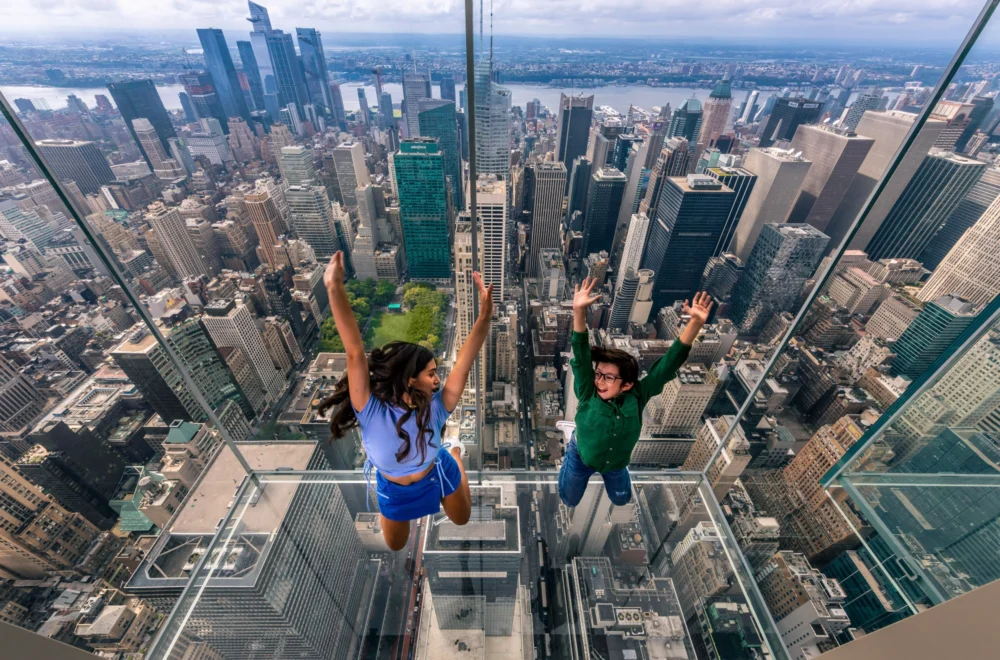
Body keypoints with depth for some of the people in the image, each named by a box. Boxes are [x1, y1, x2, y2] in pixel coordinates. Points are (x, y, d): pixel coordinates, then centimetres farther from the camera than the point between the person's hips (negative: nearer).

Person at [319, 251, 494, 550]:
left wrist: (484, 315, -57)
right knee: (395, 546, 32)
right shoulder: (372, 412, -38)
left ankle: (454, 453, 47)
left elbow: (464, 362, -44)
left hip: (438, 476, 0)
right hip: (393, 490, 1)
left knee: (462, 519, 31)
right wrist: (335, 289, -57)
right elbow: (355, 352, -49)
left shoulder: (435, 409, -34)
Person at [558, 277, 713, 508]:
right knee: (569, 501, 25)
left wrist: (695, 323, -49)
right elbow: (581, 357, -50)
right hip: (581, 458, -2)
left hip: (617, 463, 2)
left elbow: (669, 363, -38)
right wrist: (579, 312, -64)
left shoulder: (638, 396, -31)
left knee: (621, 500, 29)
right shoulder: (588, 394, -35)